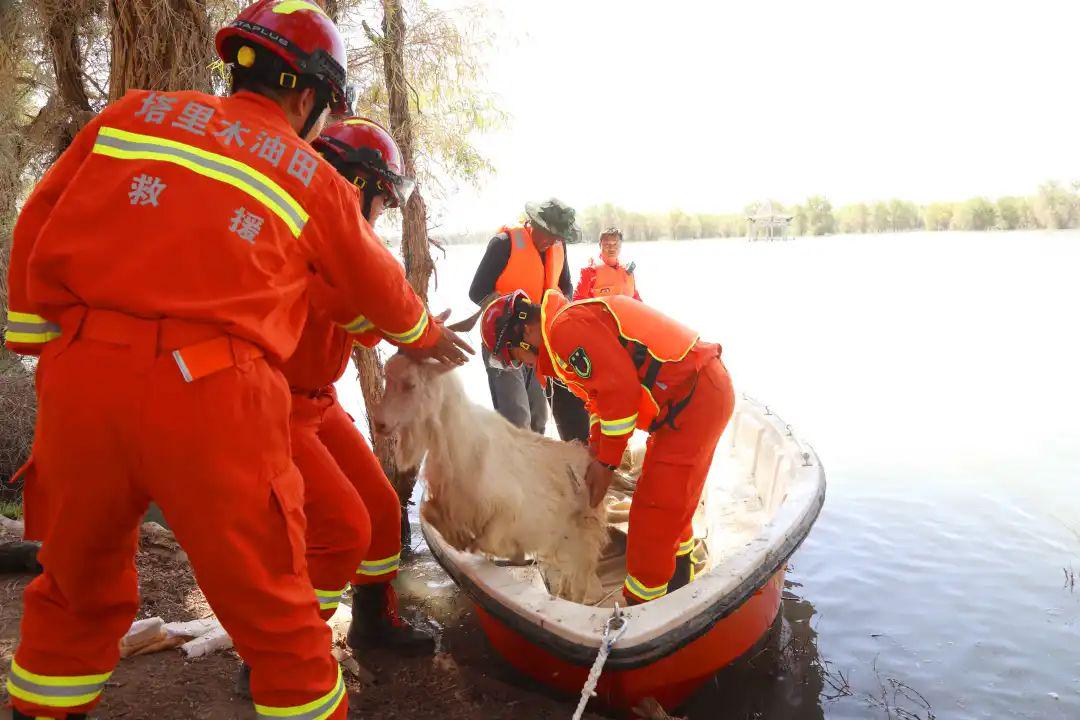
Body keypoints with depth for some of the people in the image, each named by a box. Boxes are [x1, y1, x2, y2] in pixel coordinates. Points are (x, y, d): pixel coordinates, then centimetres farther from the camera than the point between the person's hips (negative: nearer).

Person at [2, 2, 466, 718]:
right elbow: (377, 287, 21)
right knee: (273, 608, 11)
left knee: (78, 586, 25)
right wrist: (428, 335, 39)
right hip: (212, 399, -3)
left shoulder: (130, 113, 15)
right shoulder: (316, 180, 9)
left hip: (79, 379, 4)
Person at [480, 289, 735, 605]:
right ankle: (676, 581, 38)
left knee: (654, 510, -5)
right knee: (669, 499, 23)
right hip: (704, 389, 11)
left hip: (693, 398, -11)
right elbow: (601, 395, 21)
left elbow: (620, 389, -22)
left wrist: (606, 462, -12)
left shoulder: (567, 327, -17)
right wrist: (595, 449, 12)